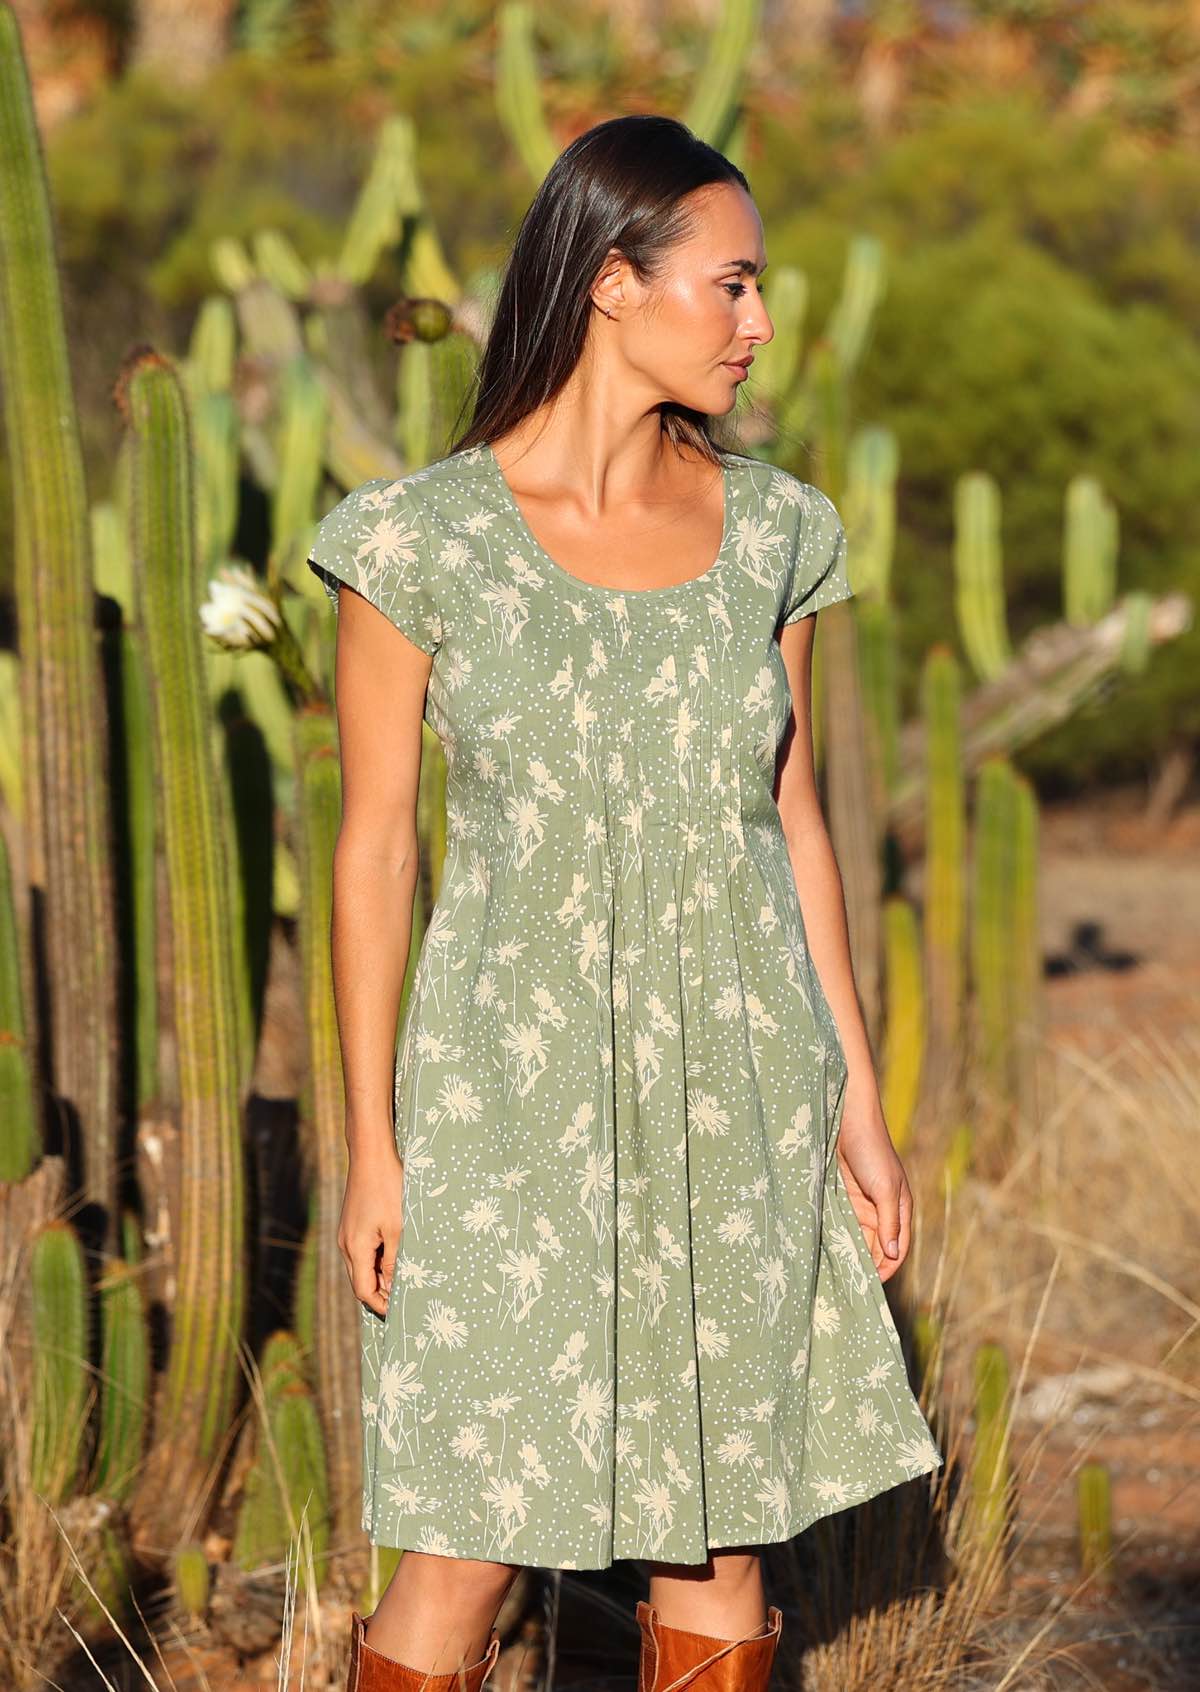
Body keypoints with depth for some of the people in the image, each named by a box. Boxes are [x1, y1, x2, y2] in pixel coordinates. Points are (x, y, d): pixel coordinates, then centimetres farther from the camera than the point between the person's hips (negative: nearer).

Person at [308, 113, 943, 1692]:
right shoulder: (422, 541, -7)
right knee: (469, 1550, -4)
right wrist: (372, 1143, -5)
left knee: (723, 1535, 8)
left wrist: (858, 1103, 9)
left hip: (737, 1090, 4)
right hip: (514, 1095, -4)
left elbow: (793, 821, 10)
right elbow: (374, 851, -3)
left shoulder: (770, 530, 4)